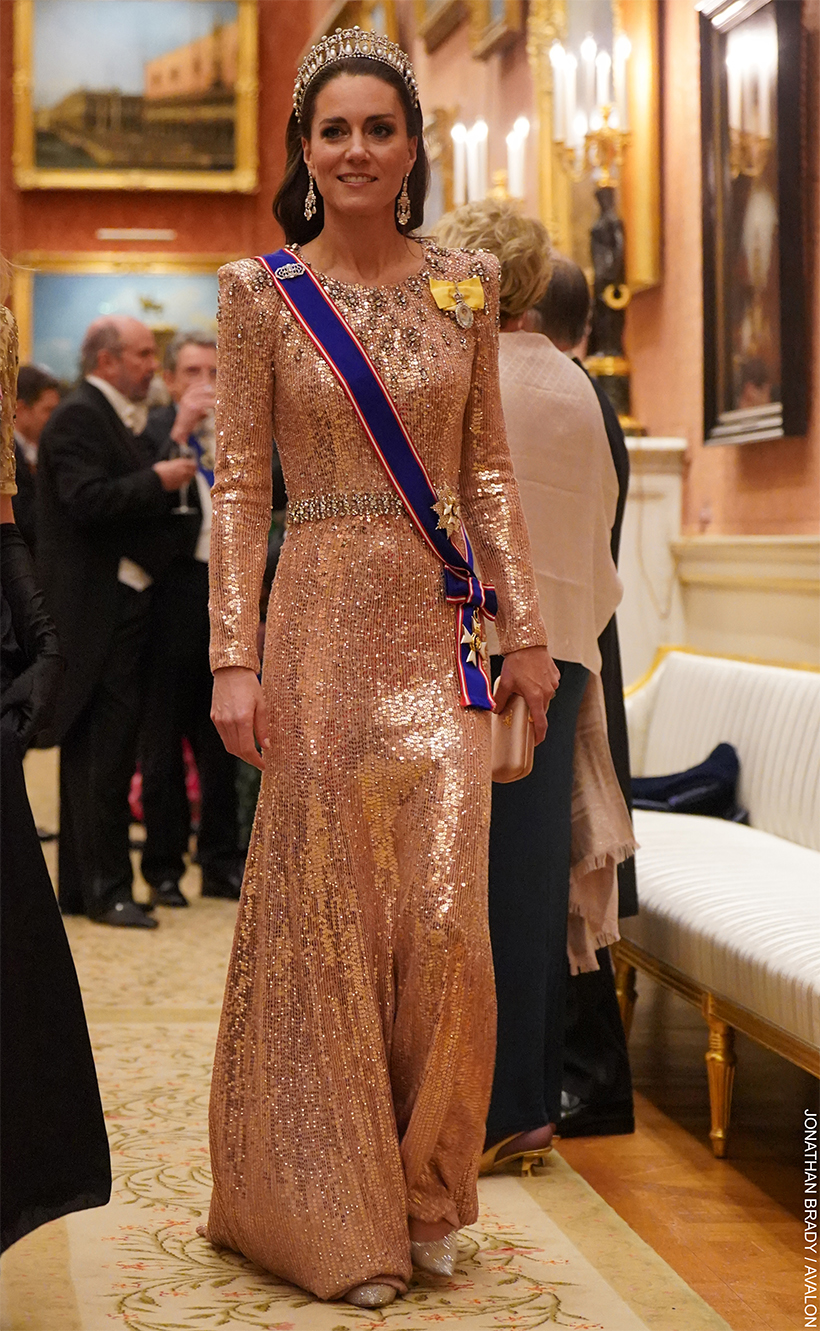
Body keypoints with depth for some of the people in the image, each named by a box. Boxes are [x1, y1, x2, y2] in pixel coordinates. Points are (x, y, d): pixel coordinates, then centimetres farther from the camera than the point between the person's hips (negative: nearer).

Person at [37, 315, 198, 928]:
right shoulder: (78, 417, -11)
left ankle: (82, 885, 19)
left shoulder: (119, 418, 19)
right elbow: (86, 500, -23)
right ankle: (105, 889, -4)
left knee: (95, 754, 13)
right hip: (98, 608, -10)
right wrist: (157, 480, -20)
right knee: (104, 751, -8)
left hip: (124, 606, 10)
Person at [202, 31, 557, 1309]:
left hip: (441, 629, 2)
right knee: (324, 910, 1)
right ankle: (332, 1208, 16)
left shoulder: (466, 283, 9)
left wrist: (526, 628, 5)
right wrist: (237, 657, -8)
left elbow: (490, 471, 11)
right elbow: (239, 485, -1)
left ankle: (425, 1193, 18)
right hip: (323, 624, -2)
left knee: (446, 913, -2)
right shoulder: (261, 291, 1)